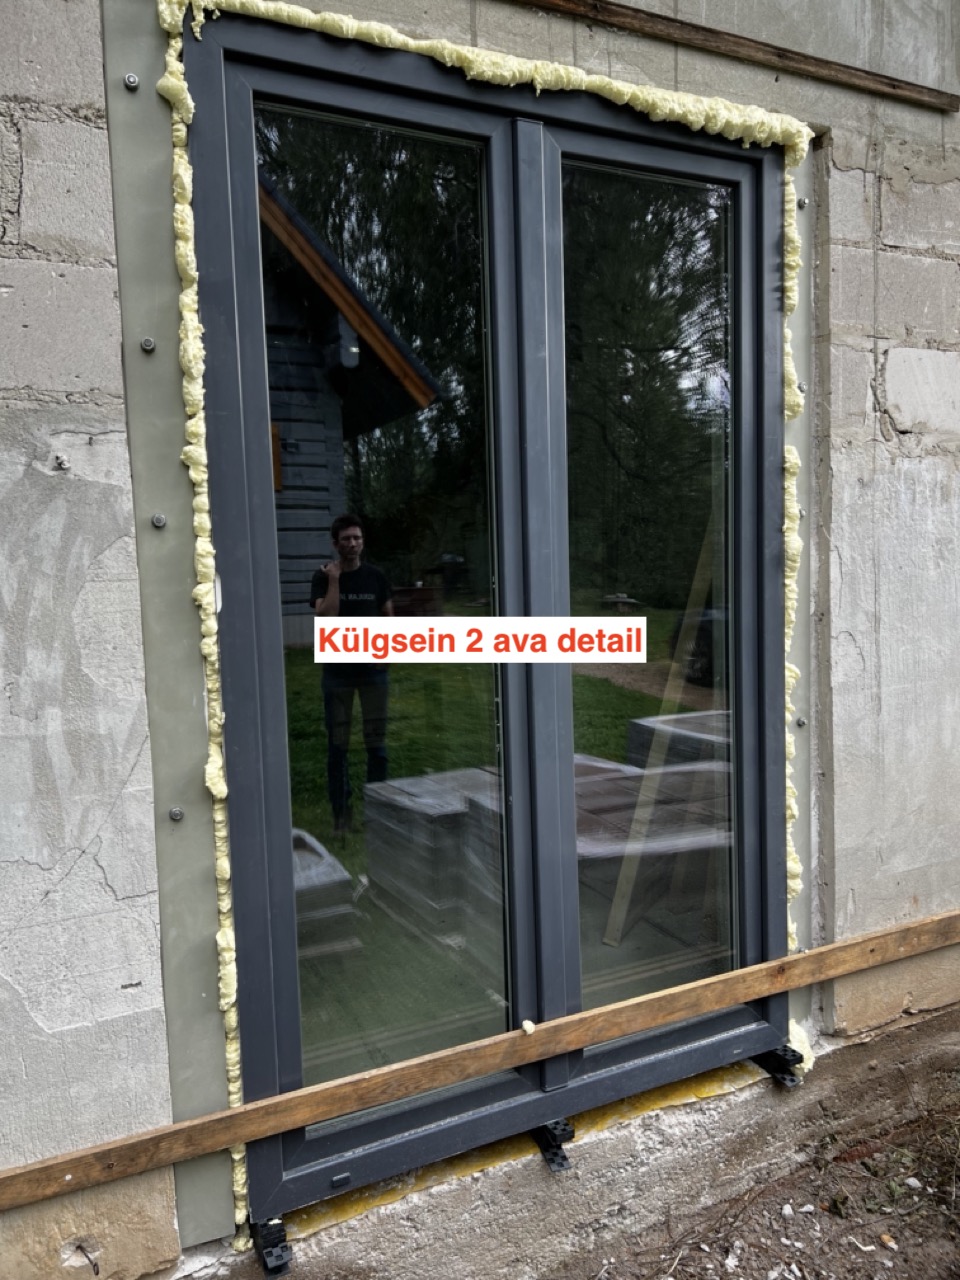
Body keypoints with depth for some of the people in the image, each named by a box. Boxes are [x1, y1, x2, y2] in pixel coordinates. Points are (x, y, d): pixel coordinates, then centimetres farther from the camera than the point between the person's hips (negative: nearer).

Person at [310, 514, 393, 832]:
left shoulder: (376, 577, 4)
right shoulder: (323, 577, -2)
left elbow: (388, 617, 9)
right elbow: (325, 617, -16)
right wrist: (334, 580, -17)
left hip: (373, 668, 1)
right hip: (337, 671, -1)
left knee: (376, 742, 5)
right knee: (338, 744, 4)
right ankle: (341, 811, 13)